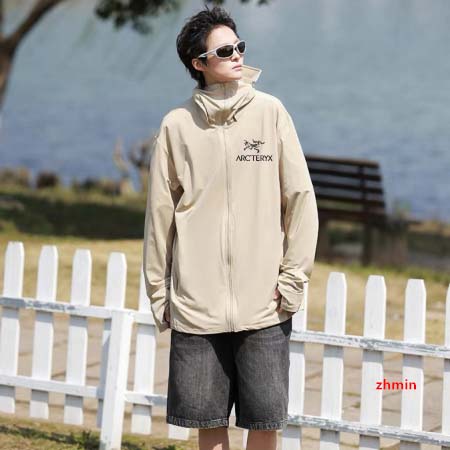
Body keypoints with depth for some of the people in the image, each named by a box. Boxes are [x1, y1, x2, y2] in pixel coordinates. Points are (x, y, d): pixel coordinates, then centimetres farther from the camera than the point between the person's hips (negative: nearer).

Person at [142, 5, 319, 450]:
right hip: (196, 304, 1)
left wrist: (294, 278, -3)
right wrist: (158, 290, 6)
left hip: (263, 304, -1)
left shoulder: (270, 112, 0)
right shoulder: (177, 124, 2)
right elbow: (159, 213, 6)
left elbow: (300, 198, 1)